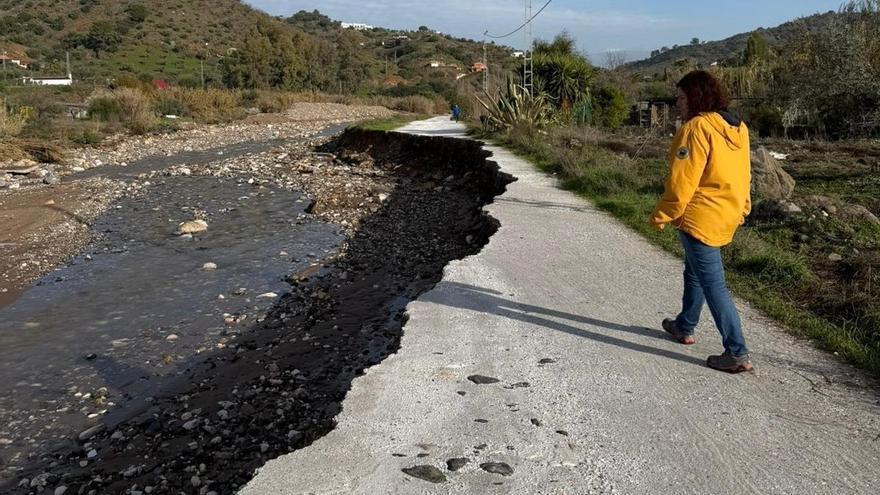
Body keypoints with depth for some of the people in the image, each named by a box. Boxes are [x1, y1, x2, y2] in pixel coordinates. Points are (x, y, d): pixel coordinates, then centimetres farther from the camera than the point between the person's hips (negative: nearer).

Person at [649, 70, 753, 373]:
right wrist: (742, 209, 26)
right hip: (727, 217, 9)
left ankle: (737, 354, -4)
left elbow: (682, 180, -19)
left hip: (699, 217, -9)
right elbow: (743, 174, 16)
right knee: (694, 272, 24)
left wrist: (662, 216, -11)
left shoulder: (697, 127, -17)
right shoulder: (737, 128, 9)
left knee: (713, 283, -5)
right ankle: (684, 327, 40)